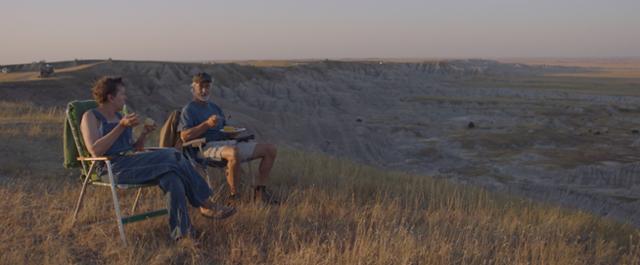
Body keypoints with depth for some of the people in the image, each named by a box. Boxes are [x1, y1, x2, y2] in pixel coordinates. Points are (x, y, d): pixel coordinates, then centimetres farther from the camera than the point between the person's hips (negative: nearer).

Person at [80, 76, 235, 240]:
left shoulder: (119, 116, 23)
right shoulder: (91, 116, 2)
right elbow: (95, 151, -14)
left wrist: (144, 134, 4)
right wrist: (121, 126, -16)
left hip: (130, 162, 7)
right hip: (112, 168, -7)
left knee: (171, 176, -26)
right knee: (171, 156, -25)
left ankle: (181, 231, -33)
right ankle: (206, 205, -18)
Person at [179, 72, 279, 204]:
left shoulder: (215, 107, 28)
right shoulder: (189, 109, 6)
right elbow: (184, 136, -8)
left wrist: (232, 132, 3)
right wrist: (207, 124, -16)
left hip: (227, 142, 8)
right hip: (208, 147, -8)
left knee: (270, 149, -3)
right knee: (234, 153, -44)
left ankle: (260, 191, -2)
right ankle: (234, 196, -28)